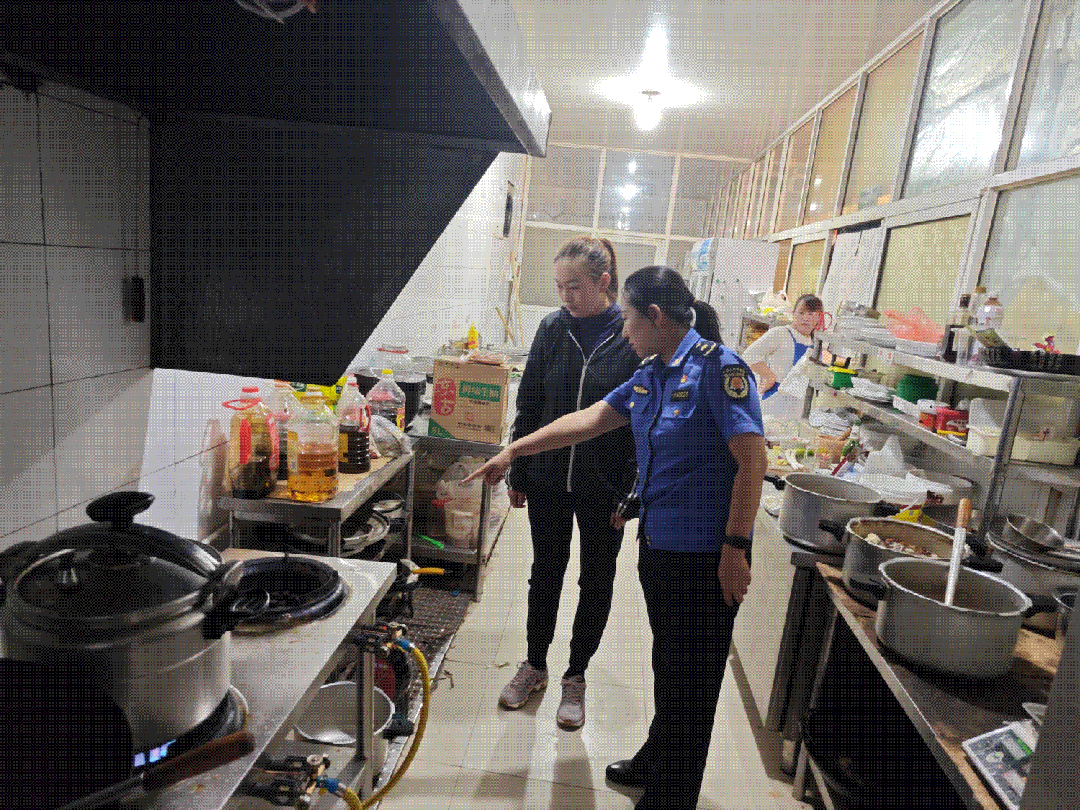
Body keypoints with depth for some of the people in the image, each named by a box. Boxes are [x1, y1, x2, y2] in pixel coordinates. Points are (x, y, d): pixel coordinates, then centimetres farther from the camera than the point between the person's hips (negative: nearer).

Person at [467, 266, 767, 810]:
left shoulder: (717, 367, -16)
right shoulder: (650, 374, 9)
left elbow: (752, 460, -19)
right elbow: (588, 420, 13)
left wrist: (735, 546, -19)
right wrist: (513, 450, 13)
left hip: (705, 554, -8)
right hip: (657, 541, 8)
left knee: (690, 680, 8)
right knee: (666, 664, 24)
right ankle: (655, 762, 44)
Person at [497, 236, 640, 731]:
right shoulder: (553, 328, -2)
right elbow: (528, 404, 4)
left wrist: (629, 494, -11)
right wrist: (517, 474, 4)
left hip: (604, 489, -2)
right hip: (548, 480, 3)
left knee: (596, 583, 13)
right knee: (545, 573, 17)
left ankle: (576, 676, 34)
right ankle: (535, 666, 37)